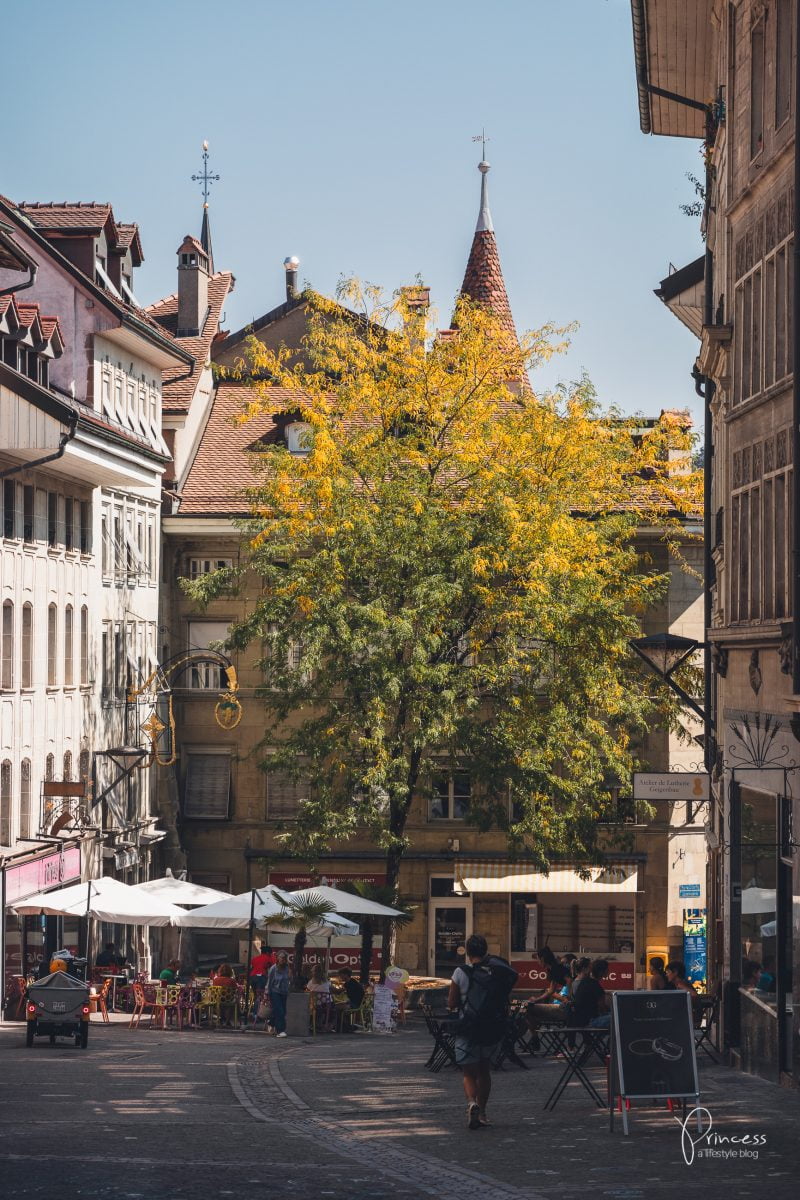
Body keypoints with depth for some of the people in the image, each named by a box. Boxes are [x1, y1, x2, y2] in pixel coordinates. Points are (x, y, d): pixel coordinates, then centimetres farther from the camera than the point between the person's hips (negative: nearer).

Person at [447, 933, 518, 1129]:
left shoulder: (461, 973, -9)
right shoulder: (498, 973, -2)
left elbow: (451, 1004, -6)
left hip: (468, 1030, -3)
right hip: (493, 1030, 3)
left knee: (469, 1074, 2)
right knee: (484, 1071, 22)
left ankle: (472, 1103, -26)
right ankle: (482, 1112, 26)